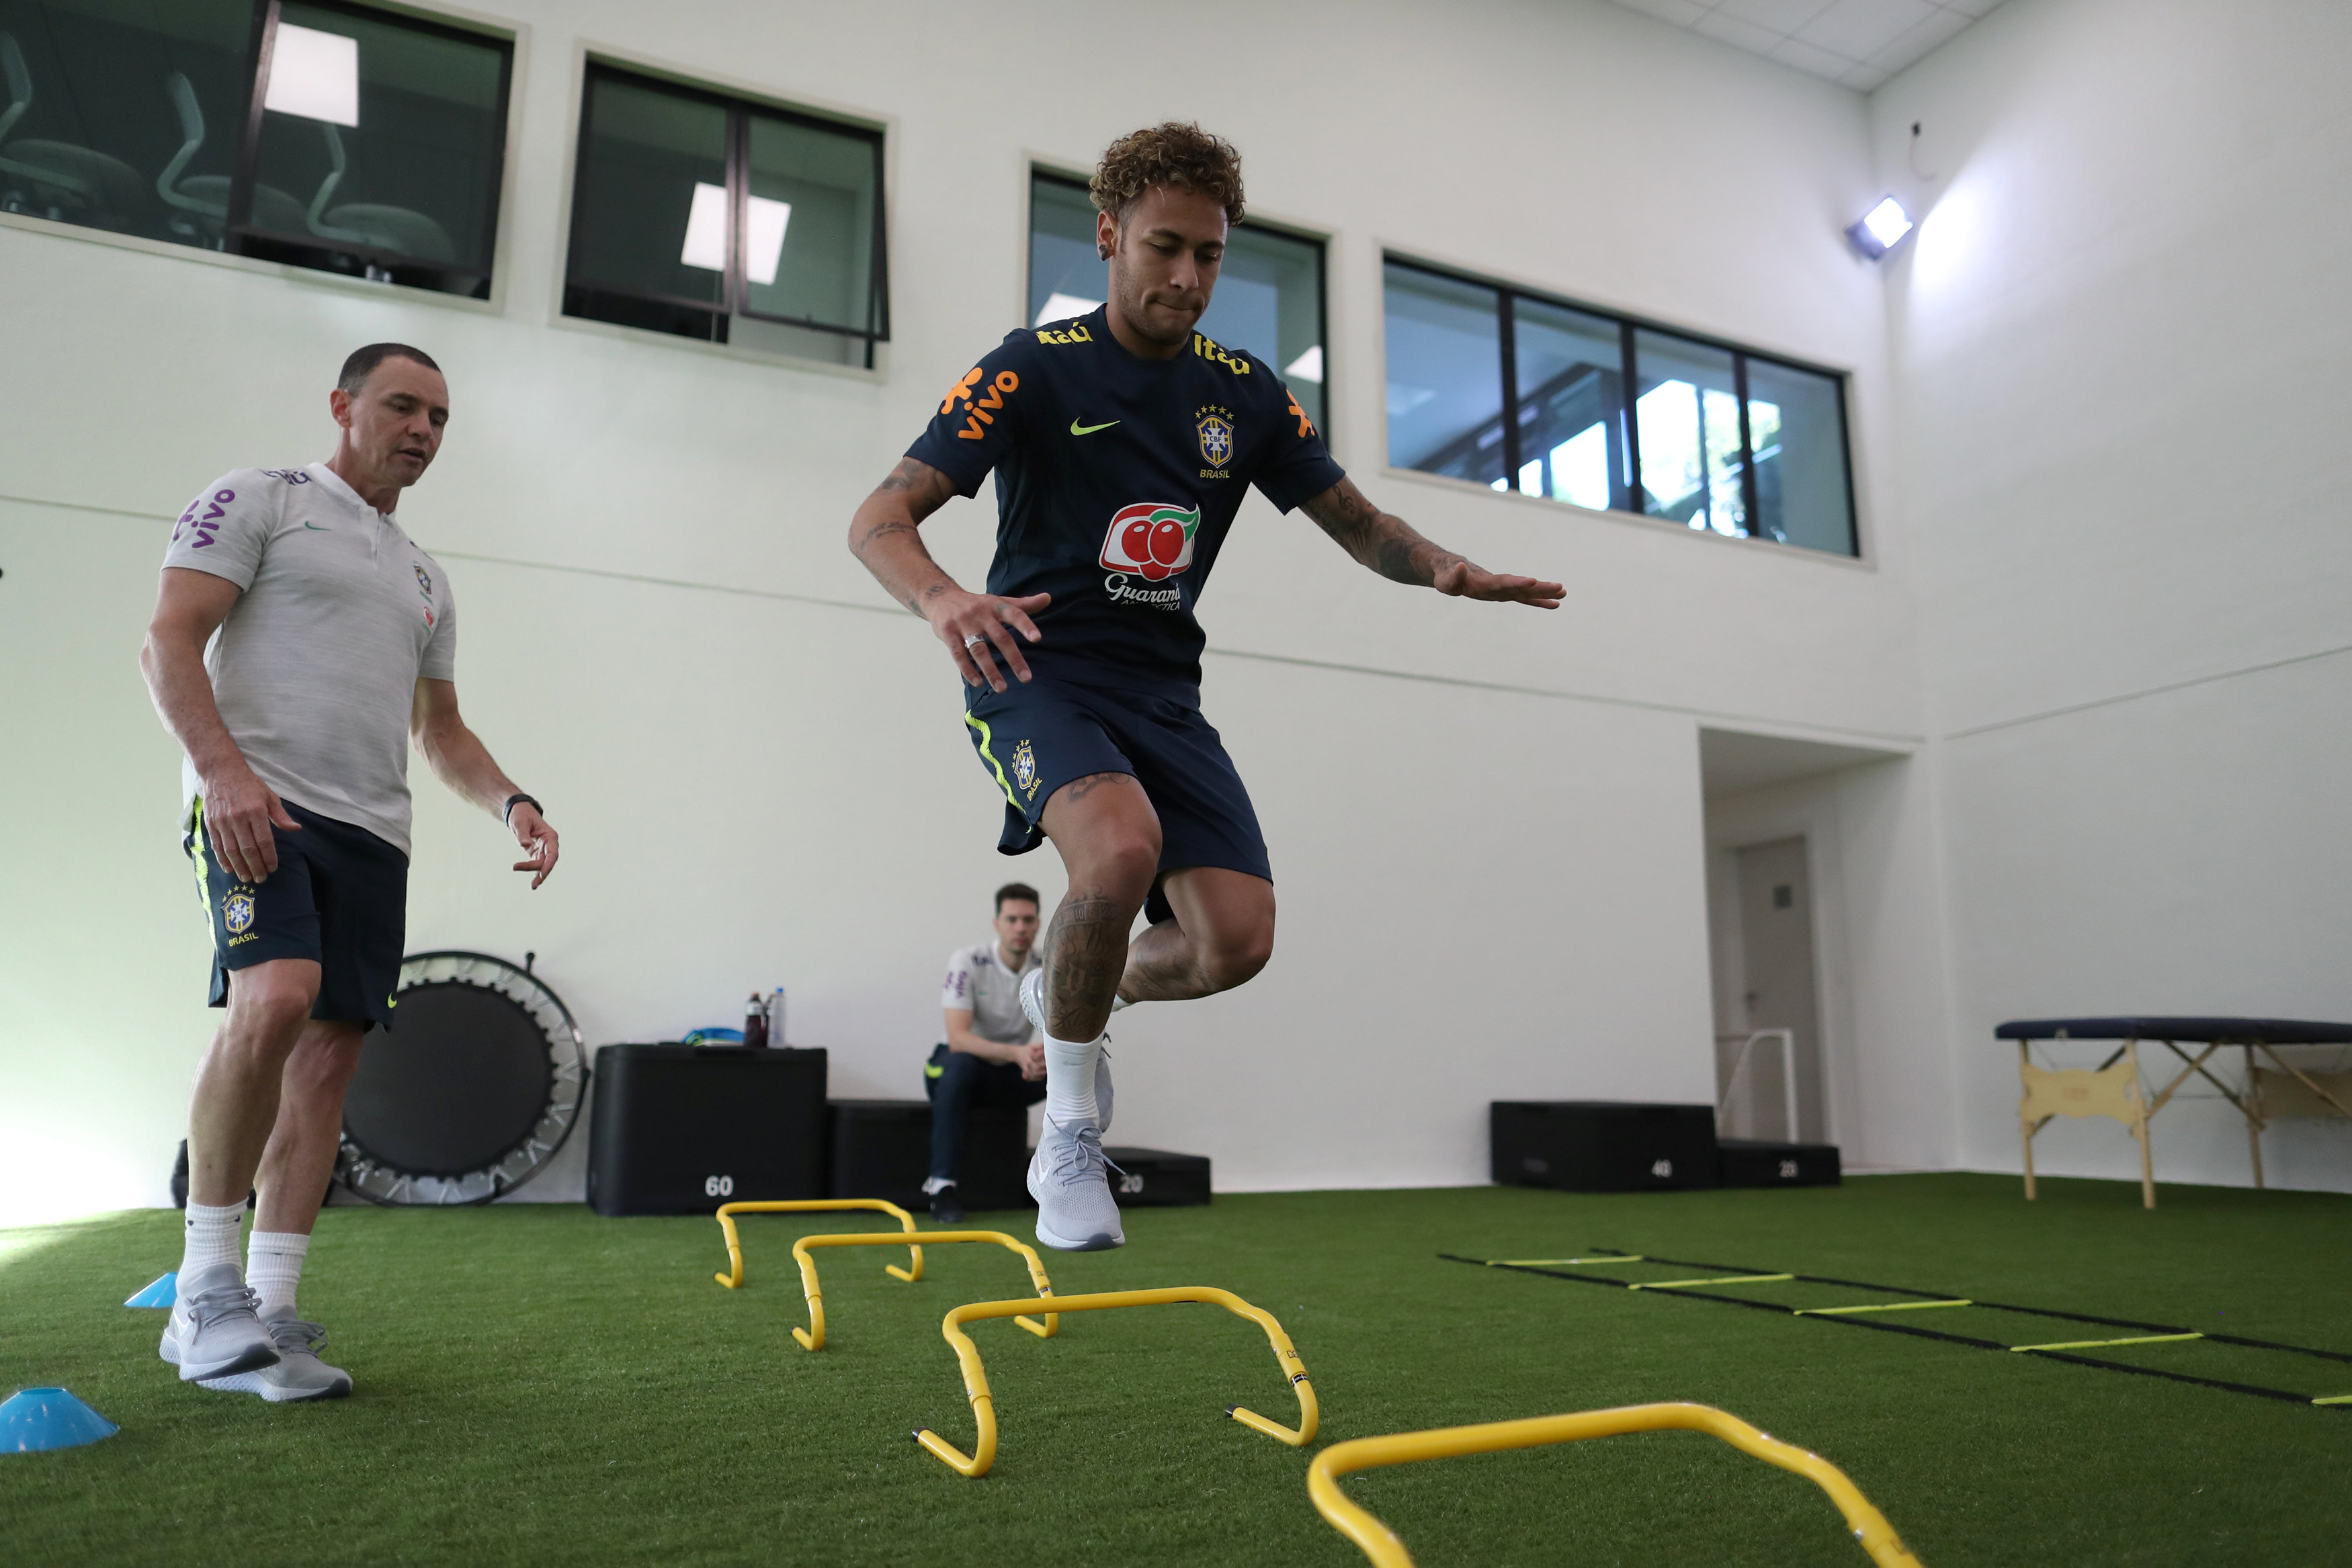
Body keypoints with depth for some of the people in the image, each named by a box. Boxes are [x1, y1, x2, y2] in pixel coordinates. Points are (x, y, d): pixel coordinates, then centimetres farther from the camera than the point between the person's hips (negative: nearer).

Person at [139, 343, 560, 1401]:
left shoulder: (425, 578, 26)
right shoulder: (256, 500, 7)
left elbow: (440, 729, 28)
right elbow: (168, 646, -4)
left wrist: (512, 804, 9)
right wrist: (223, 767, -21)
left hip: (373, 834, 7)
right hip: (257, 808, -7)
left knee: (328, 1060, 1)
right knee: (274, 999, -28)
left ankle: (270, 1313, 8)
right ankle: (204, 1290, -14)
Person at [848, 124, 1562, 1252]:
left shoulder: (1244, 394, 7)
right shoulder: (1036, 368, -7)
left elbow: (1359, 524, 13)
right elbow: (880, 520, -12)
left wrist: (1442, 567, -9)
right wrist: (943, 600, -35)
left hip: (1160, 689, 5)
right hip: (1036, 668, -4)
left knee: (1235, 939, -12)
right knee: (1123, 845, -35)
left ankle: (1063, 995, 23)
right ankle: (1068, 1131, -11)